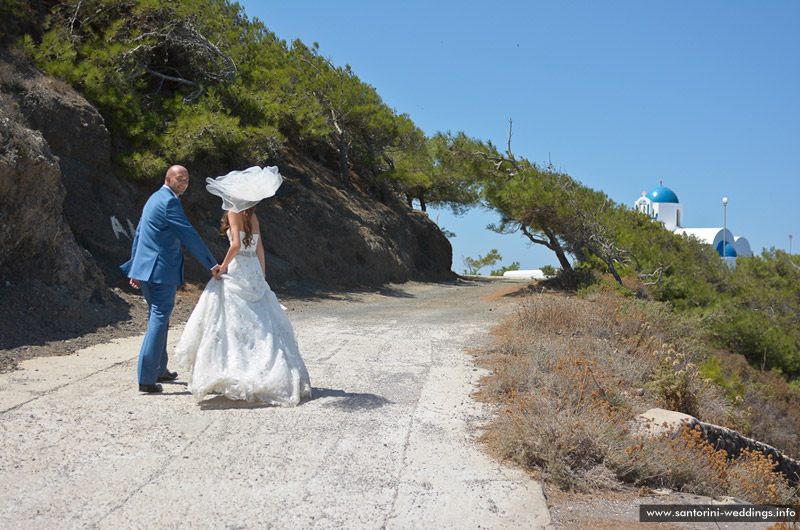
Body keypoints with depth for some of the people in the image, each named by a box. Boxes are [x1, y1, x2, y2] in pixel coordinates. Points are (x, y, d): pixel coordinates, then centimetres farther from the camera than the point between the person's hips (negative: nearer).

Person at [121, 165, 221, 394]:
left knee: (158, 318, 20)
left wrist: (135, 269, 25)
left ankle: (159, 370, 32)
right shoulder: (170, 202, -14)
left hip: (144, 270, 10)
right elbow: (189, 235, -18)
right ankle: (146, 379, -6)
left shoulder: (154, 199, 17)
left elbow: (139, 234, 21)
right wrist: (212, 264, -15)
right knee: (159, 320, -6)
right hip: (161, 271, -10)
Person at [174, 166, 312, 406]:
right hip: (253, 271, 7)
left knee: (232, 321, -2)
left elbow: (236, 245, -19)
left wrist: (222, 266, -8)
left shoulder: (234, 212, -8)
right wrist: (263, 276, 20)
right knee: (259, 324, 9)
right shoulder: (252, 216, 13)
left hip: (237, 270, -7)